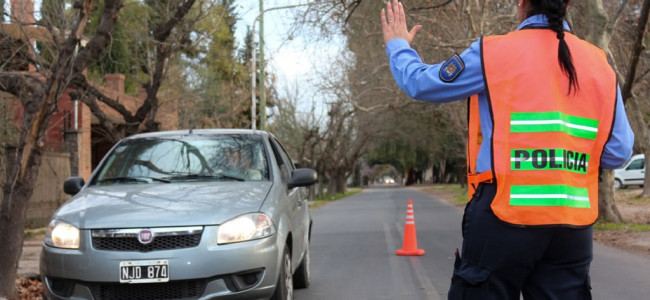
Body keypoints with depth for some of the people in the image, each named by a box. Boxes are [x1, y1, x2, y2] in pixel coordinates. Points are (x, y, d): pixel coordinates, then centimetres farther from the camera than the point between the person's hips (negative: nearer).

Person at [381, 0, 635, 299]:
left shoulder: (493, 53, -5)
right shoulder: (599, 63, 6)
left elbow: (421, 84, 7)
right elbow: (617, 151, 6)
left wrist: (398, 47, 26)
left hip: (505, 218, -3)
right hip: (573, 227, 4)